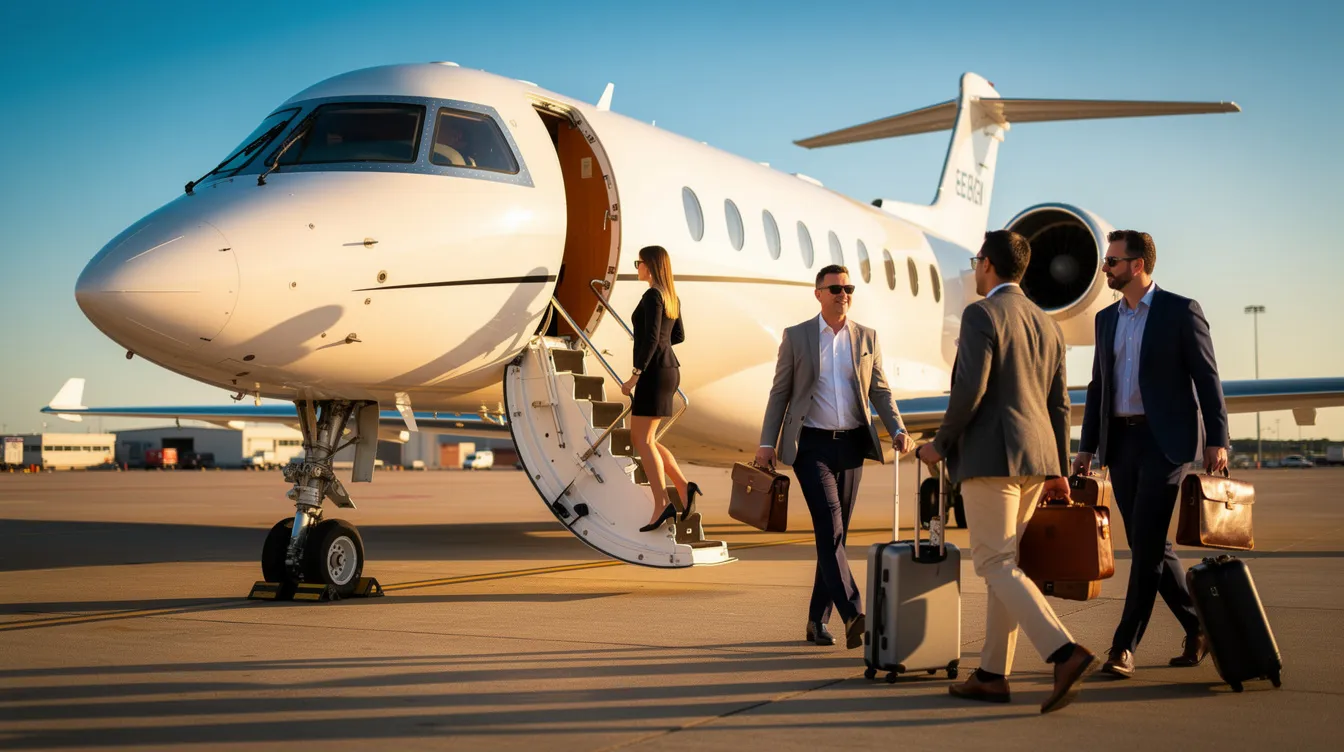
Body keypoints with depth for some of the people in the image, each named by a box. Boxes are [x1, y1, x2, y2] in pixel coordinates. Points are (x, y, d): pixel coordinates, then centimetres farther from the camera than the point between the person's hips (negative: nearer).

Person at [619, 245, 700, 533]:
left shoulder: (653, 295, -13)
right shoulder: (671, 296, 15)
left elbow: (651, 338, -21)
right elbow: (679, 335, 25)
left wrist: (635, 375, -20)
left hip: (654, 372, -9)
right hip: (668, 370, 9)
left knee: (644, 441, -6)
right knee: (638, 437, 12)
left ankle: (662, 505, -10)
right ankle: (683, 486, 2)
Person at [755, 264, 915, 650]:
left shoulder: (867, 338, 8)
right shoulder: (796, 336, 1)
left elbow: (880, 391, 8)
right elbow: (780, 392, 3)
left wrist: (898, 431, -8)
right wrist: (767, 444, -2)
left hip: (851, 445, 3)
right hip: (811, 445, -3)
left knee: (836, 532, 7)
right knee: (829, 527, -16)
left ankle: (818, 619, 16)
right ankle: (853, 614, -23)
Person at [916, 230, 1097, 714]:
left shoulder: (980, 315, -8)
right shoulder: (1047, 324, 16)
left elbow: (970, 389, -18)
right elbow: (1058, 404, 17)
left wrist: (941, 444, -5)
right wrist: (1058, 470, 21)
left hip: (990, 456, -8)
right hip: (1035, 458, 8)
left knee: (995, 564, -7)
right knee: (1003, 564, 12)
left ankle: (1064, 653, -21)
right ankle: (992, 674, 14)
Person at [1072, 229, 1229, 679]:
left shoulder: (1180, 311, -4)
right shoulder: (1107, 319, 14)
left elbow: (1207, 378, -5)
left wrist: (1217, 440, -11)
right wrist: (1087, 447, 11)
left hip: (1165, 440, -6)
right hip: (1121, 441, 7)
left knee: (1147, 543, -9)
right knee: (1148, 544, 8)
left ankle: (1124, 647, -7)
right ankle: (1198, 627, 23)